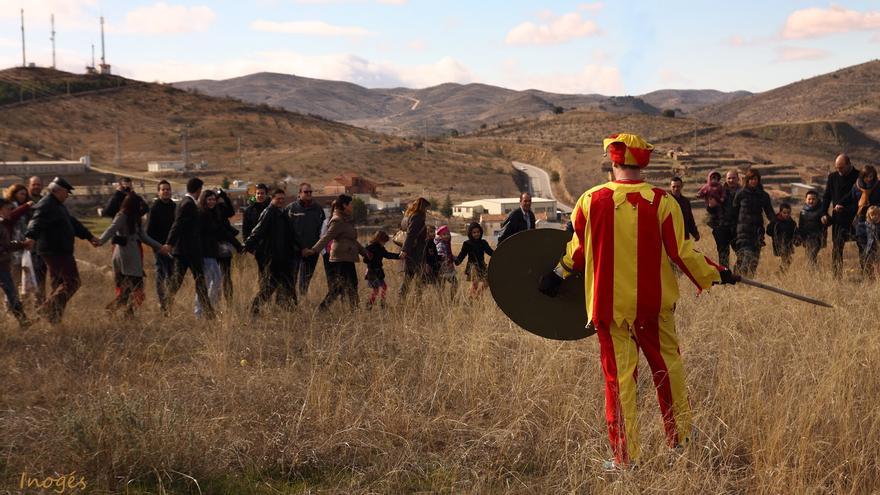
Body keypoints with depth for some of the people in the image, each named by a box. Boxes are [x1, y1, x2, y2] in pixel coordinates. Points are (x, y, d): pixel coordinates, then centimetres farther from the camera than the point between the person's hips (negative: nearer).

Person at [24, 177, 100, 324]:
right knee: (72, 281, -12)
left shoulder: (58, 205, 20)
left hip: (60, 251, 11)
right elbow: (37, 223, -31)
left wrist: (89, 237, 37)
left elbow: (73, 223, 31)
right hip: (55, 250, -11)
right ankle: (50, 306, -23)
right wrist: (30, 237, -48)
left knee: (58, 282, 13)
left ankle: (53, 313, 13)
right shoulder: (46, 206, -15)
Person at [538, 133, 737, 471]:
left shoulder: (591, 201, -7)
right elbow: (682, 252, -6)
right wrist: (715, 275, 10)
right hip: (654, 303, 0)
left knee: (619, 375, 5)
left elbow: (579, 247, 7)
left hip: (609, 304, 0)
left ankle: (624, 456, 7)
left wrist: (559, 273, 26)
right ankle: (678, 435, 32)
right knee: (667, 365, 18)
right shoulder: (662, 202, -10)